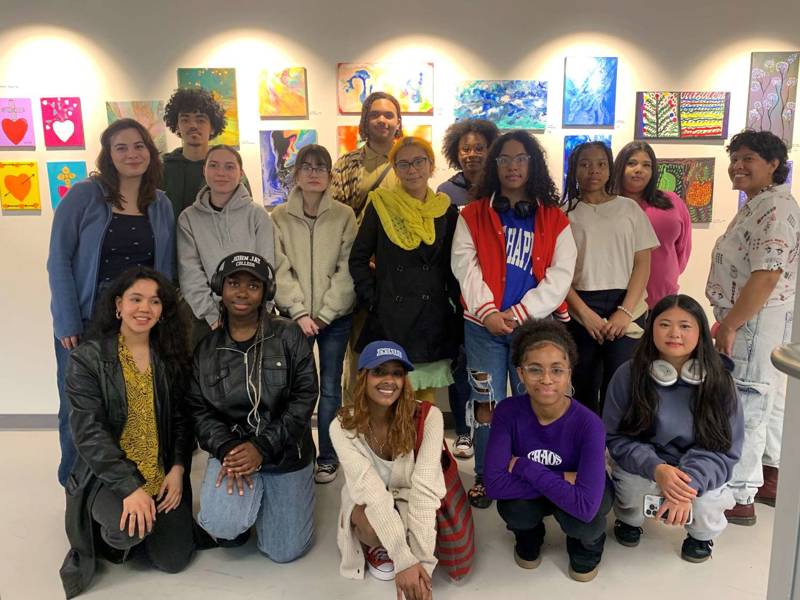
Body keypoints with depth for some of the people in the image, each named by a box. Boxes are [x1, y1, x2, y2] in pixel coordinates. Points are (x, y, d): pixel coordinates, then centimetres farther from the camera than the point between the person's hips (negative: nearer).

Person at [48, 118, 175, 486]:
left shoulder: (161, 205, 5)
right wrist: (68, 323, -12)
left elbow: (165, 268, 7)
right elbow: (59, 260, -8)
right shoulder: (83, 195, -7)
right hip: (85, 322, -2)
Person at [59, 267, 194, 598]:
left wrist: (178, 469, -10)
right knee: (128, 529, -31)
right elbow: (88, 432, -15)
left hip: (163, 474, 3)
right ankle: (110, 535, 6)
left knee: (173, 559, -4)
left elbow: (182, 419, 6)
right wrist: (130, 486, -24)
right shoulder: (87, 357, -9)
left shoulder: (172, 357, 3)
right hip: (107, 475, -3)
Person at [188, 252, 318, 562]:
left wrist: (262, 447, -17)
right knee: (222, 526, -25)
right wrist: (226, 449, -18)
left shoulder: (289, 336, -6)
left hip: (285, 452, 0)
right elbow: (198, 409, -1)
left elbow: (304, 397, -10)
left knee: (285, 551, 3)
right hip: (231, 448, 1)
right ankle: (243, 504, 12)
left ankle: (261, 501, 34)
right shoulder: (206, 346, 0)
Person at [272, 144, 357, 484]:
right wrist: (299, 312, -12)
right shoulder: (279, 217, 2)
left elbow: (346, 270, -5)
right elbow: (280, 270, -2)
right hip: (294, 316, 1)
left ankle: (327, 457, 20)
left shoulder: (345, 216, -1)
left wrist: (325, 313, -10)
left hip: (336, 316, 0)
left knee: (330, 388, 6)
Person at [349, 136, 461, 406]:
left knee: (426, 396, 9)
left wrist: (457, 309, 4)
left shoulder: (447, 210, 6)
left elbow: (453, 267, 11)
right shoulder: (379, 206, 0)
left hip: (433, 320, 2)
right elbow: (358, 259, 4)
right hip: (388, 320, -2)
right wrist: (372, 300, -4)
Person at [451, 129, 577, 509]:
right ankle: (485, 476, 19)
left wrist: (519, 314, -11)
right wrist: (488, 312, -14)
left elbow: (559, 276, -2)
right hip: (484, 325, 0)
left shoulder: (555, 221, 7)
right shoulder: (473, 215, 8)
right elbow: (465, 266, -2)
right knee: (486, 402, 5)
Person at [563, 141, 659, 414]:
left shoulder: (629, 208, 10)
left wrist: (625, 311, -9)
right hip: (580, 311, 0)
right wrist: (584, 313, -11)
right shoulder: (564, 213, 6)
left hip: (626, 311, 0)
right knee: (583, 389, 6)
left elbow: (643, 264, 4)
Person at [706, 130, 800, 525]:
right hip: (750, 319, 11)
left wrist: (729, 325, -24)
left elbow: (767, 275, -27)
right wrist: (729, 320, 19)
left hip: (756, 322, -11)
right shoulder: (757, 205, 14)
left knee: (744, 405, -5)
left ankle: (738, 498, 5)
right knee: (768, 399, 19)